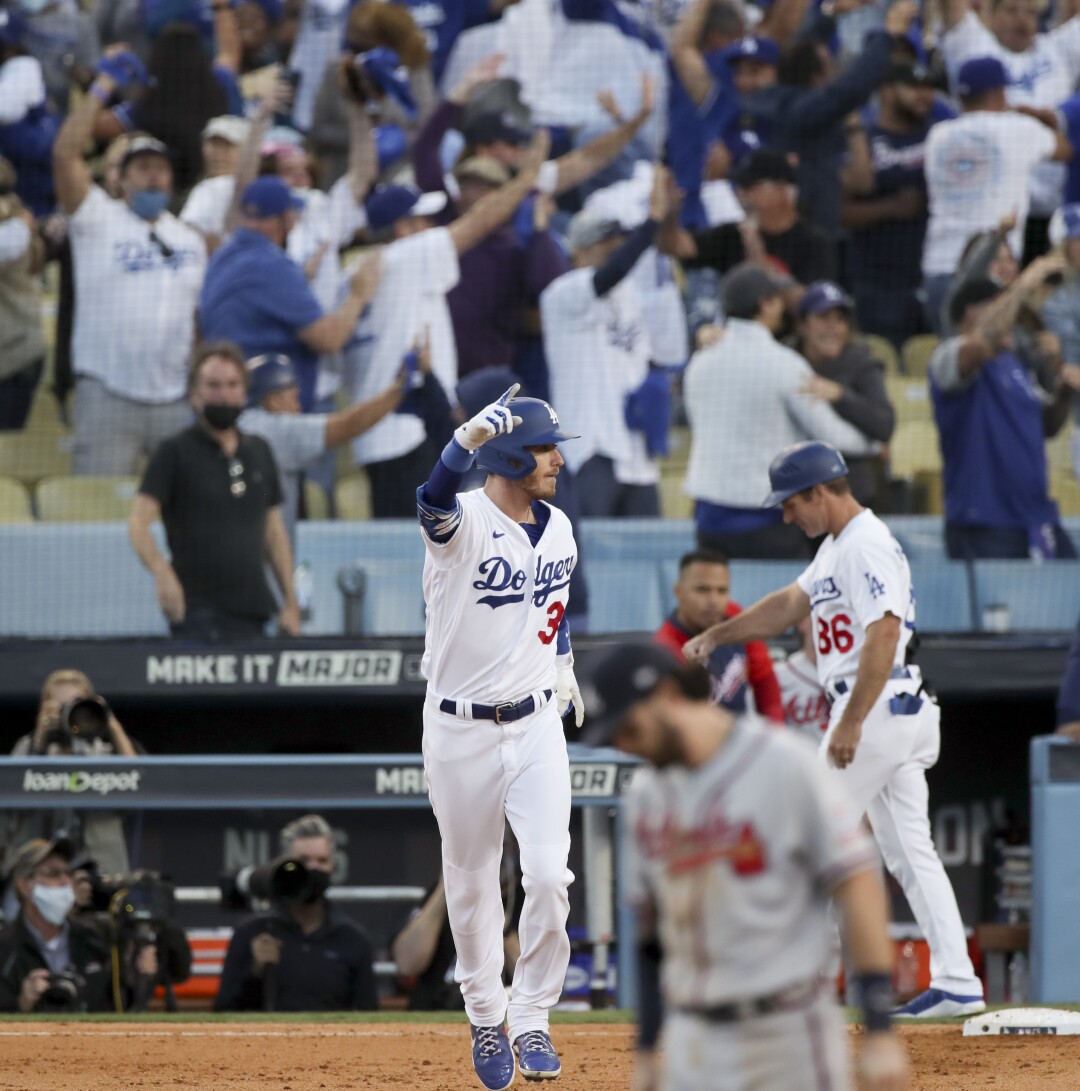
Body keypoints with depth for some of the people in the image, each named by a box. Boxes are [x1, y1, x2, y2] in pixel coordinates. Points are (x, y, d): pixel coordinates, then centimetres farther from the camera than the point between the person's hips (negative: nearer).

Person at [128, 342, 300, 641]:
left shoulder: (258, 452, 16)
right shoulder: (176, 452, -1)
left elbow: (274, 530, 21)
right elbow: (138, 523, -9)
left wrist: (290, 601, 14)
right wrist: (162, 572, -28)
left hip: (251, 611, 5)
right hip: (199, 612, -5)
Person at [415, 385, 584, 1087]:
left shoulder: (557, 527, 3)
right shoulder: (466, 523, -17)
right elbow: (436, 499, -42)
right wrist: (471, 436, -58)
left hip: (536, 724, 4)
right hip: (460, 732, -4)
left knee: (548, 876, -11)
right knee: (471, 886, 9)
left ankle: (531, 1018, 3)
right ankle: (485, 1020, 28)